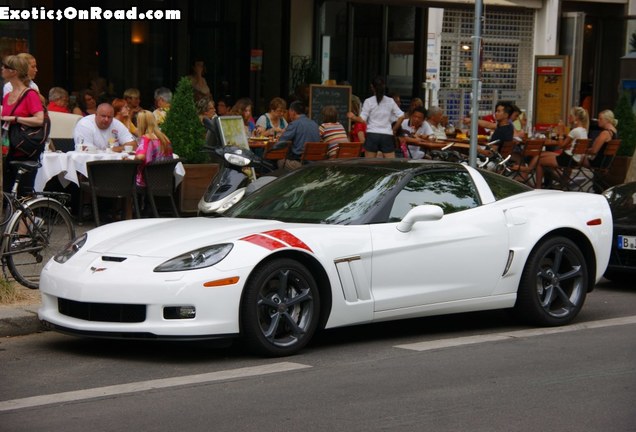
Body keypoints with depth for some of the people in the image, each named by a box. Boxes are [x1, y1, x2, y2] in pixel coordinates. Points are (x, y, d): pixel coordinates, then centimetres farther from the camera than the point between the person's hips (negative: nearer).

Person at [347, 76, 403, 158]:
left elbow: (362, 119, -7)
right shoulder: (390, 101, 5)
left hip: (372, 134, -1)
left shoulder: (368, 101, -1)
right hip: (387, 135, 1)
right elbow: (401, 116, 4)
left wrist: (353, 117, 0)